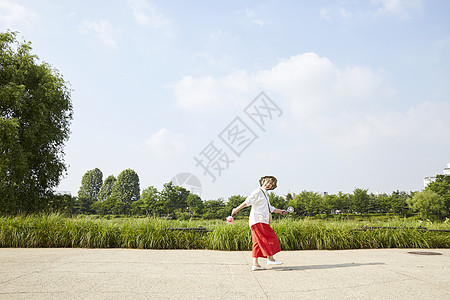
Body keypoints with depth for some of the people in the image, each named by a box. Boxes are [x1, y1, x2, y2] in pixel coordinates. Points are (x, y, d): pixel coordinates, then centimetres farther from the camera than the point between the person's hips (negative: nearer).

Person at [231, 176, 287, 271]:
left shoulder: (265, 195, 23)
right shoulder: (257, 192, -6)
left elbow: (270, 208, 32)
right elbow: (248, 201, -15)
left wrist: (280, 211, 28)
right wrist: (237, 209, -20)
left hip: (263, 221, 9)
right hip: (258, 220, -9)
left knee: (258, 243, 6)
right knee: (269, 238, -8)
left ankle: (255, 264, 7)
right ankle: (270, 258, -2)